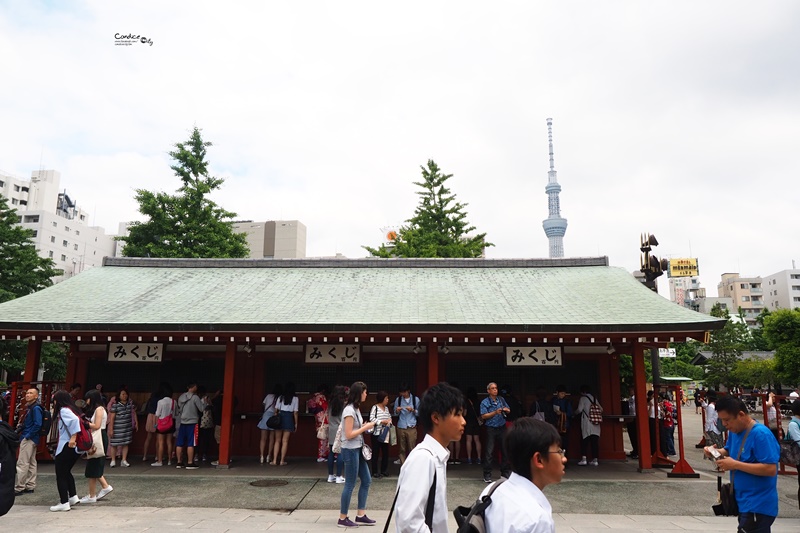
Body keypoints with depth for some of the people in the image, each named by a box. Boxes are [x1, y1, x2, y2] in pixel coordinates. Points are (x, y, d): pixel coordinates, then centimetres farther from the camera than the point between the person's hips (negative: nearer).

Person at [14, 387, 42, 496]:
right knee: (31, 463, 13)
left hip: (29, 439, -10)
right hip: (30, 439, 10)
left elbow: (37, 424, -23)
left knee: (22, 464, -6)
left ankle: (19, 488, -2)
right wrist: (22, 433, 11)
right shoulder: (29, 407, 15)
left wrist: (27, 436, -19)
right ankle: (30, 486, 18)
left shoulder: (36, 408, -15)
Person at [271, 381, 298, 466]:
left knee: (277, 440, 7)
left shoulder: (281, 397, 7)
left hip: (280, 417, 2)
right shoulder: (295, 398, 0)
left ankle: (274, 460, 2)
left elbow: (276, 409, 3)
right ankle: (282, 461, 5)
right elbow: (295, 412, -2)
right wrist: (296, 423, 4)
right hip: (289, 418, -2)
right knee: (285, 441, 3)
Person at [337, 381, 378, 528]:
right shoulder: (349, 410, -18)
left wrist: (365, 427, 3)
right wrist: (365, 427, -14)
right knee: (350, 484, 0)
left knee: (366, 480, 12)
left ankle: (360, 516, 20)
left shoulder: (356, 408, 11)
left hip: (357, 449, 10)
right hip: (350, 450, -10)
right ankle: (342, 518, 13)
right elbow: (349, 435, -20)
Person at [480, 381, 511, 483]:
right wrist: (495, 412, -20)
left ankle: (505, 472, 23)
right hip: (491, 429, -4)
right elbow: (483, 416, -12)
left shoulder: (501, 399, 10)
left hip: (502, 428, 5)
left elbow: (509, 410, 18)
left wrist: (506, 410, -5)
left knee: (505, 450, 9)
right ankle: (487, 475, 3)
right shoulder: (485, 402, -5)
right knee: (489, 452, -3)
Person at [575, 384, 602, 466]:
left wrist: (574, 413, 9)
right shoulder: (594, 398, 14)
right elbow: (601, 409, 14)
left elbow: (579, 409, -11)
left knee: (584, 441, -2)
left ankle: (583, 459, -10)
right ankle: (595, 460, 4)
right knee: (595, 441, 4)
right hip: (595, 424, 5)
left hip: (586, 422, -5)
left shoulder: (583, 398, -2)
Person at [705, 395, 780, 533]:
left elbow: (771, 469, -26)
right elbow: (729, 452, 19)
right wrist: (716, 452, -3)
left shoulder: (761, 434, -22)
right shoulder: (734, 431, 4)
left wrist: (735, 465, -27)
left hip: (758, 506, -9)